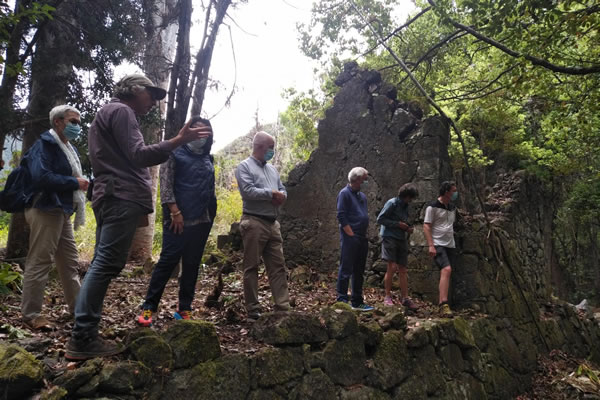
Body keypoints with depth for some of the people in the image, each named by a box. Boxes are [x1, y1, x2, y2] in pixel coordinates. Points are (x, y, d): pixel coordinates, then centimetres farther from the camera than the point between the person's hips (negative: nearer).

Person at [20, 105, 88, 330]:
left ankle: (77, 306, 23)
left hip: (61, 211, 10)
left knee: (70, 261, 14)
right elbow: (41, 177, -25)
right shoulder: (44, 145, -11)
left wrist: (80, 184, 4)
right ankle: (31, 314, 3)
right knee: (39, 263, -5)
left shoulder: (68, 148, 18)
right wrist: (75, 183, -18)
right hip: (46, 211, -10)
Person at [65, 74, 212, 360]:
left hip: (112, 198, 11)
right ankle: (82, 339, -11)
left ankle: (83, 336, 10)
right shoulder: (121, 111, -3)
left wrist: (139, 207, 25)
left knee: (102, 265, 8)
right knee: (106, 265, -12)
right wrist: (178, 141, -21)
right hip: (122, 198, -11)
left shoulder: (109, 113, 29)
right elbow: (138, 155, -14)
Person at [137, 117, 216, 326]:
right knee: (168, 260, -6)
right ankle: (149, 307, 3)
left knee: (192, 264, 7)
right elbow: (165, 183, -6)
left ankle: (184, 308, 15)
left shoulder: (208, 158, 17)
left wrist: (211, 212, 9)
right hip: (180, 219, -5)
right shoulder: (176, 153, 2)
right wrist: (174, 211, -15)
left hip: (202, 220, 6)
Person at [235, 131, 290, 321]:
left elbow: (283, 190, 17)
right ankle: (253, 311, 4)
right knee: (252, 267, -1)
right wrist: (271, 194, -9)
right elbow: (247, 191, -16)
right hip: (254, 222, -7)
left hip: (273, 223, 8)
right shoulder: (244, 166, -2)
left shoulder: (272, 169, 20)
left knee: (278, 266, 5)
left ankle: (283, 307, 8)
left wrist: (280, 196, -7)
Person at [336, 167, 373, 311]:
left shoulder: (362, 196, 18)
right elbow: (341, 216, -13)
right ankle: (342, 300, -2)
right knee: (346, 270, -7)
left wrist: (364, 233, 12)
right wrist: (351, 235, -15)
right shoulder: (344, 193, -6)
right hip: (349, 238, -8)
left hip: (362, 239, 8)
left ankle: (357, 302, 20)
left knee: (359, 272, 12)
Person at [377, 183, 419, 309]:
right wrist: (398, 224, -14)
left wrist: (408, 228, 7)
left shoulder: (405, 206, 17)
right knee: (392, 267, -12)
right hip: (389, 237, -7)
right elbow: (380, 219, -10)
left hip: (402, 239, 7)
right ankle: (387, 297, -1)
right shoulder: (392, 203, -6)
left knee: (402, 270, 6)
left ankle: (405, 298, 10)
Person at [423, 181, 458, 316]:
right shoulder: (432, 207, -7)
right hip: (438, 245, -8)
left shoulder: (452, 208, 15)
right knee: (446, 270, -23)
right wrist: (431, 246, -18)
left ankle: (441, 303, 16)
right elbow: (426, 226, -11)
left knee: (445, 274, 8)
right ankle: (444, 304, -26)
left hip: (450, 245, 8)